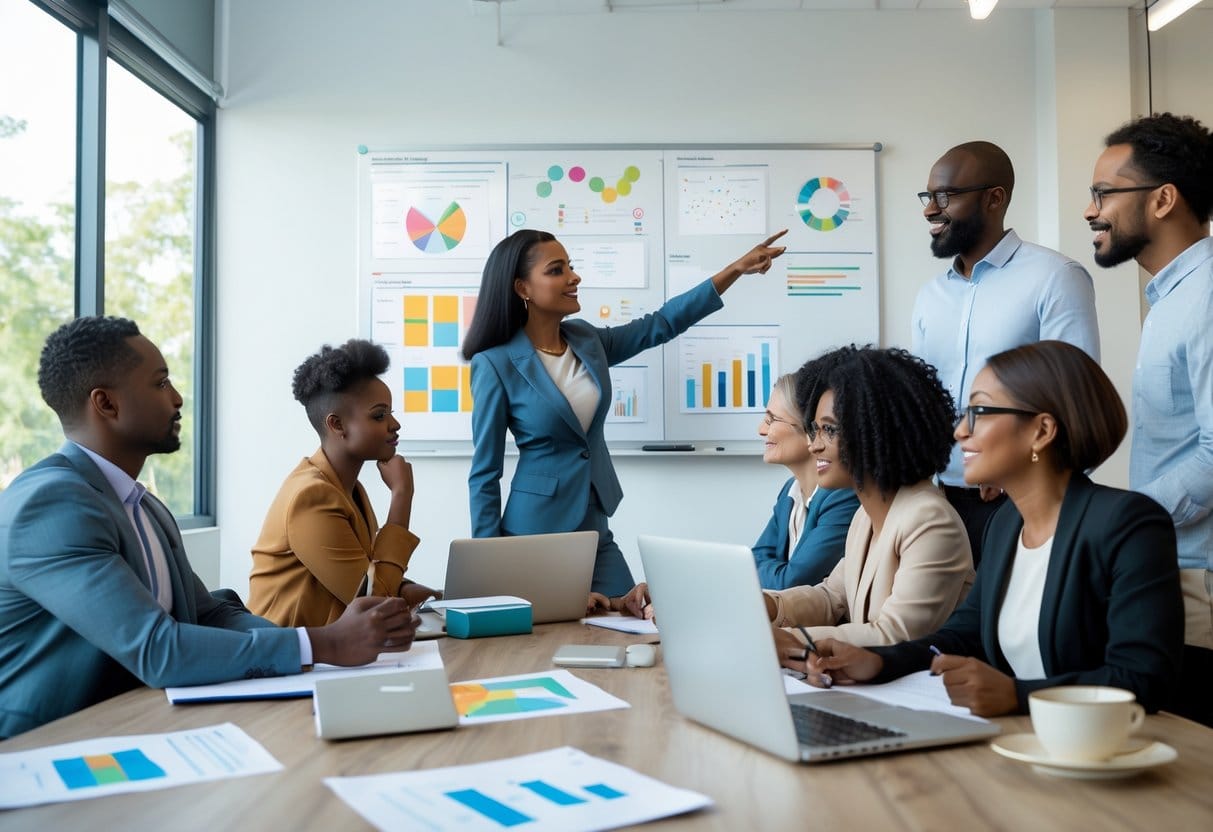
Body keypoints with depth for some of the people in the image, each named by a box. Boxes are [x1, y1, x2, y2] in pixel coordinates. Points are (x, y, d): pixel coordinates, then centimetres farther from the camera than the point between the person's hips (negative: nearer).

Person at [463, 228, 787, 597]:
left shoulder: (586, 341, 4)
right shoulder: (496, 364, -12)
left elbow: (660, 324, 10)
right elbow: (485, 475, -9)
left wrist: (737, 268, 3)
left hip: (595, 529, 6)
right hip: (535, 532, -6)